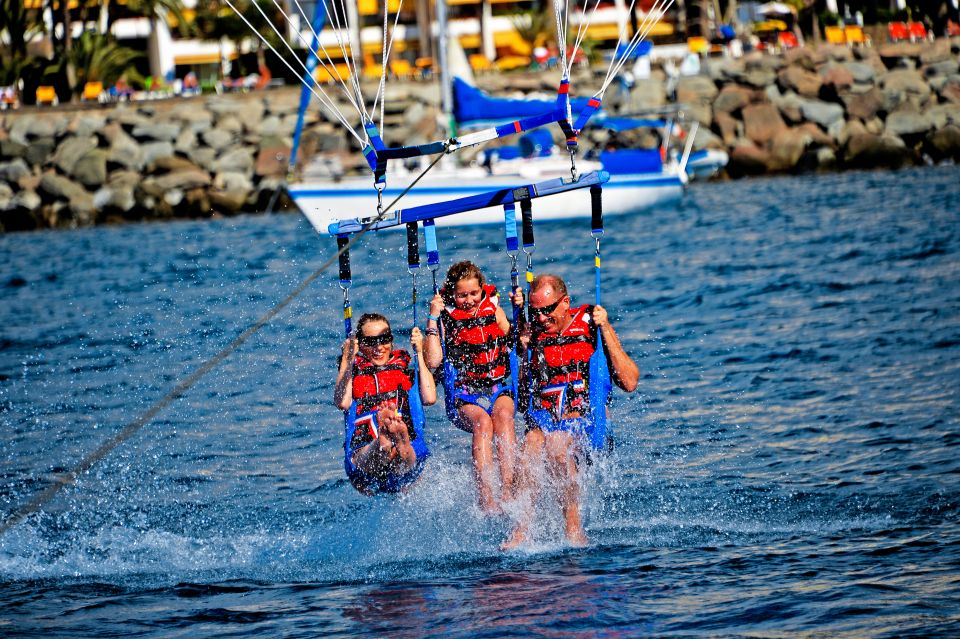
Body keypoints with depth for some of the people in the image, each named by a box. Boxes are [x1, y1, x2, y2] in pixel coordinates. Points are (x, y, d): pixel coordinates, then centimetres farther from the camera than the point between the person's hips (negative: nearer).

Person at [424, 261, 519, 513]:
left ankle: (508, 490, -44)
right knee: (483, 422, -34)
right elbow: (433, 361, -9)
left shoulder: (493, 310, 13)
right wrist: (433, 318, -10)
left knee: (503, 416, -33)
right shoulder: (445, 317, 4)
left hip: (499, 387, 2)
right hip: (464, 394, -2)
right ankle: (485, 497, -45)